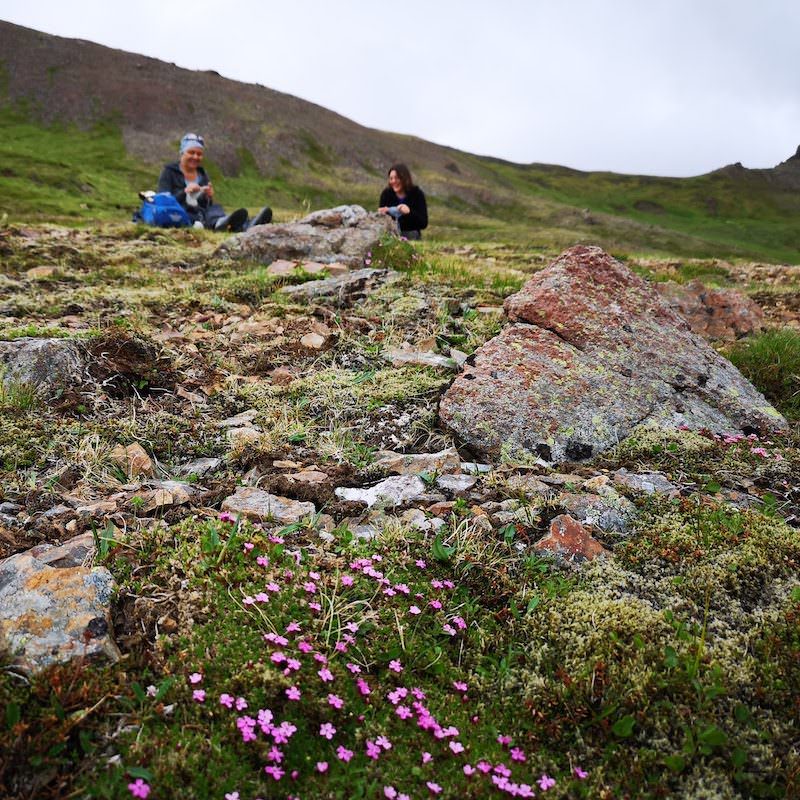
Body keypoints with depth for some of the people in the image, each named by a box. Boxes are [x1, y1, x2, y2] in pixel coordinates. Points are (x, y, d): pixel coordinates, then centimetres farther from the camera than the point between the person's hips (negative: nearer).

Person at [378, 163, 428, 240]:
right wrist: (381, 214, -21)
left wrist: (409, 212, -30)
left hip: (411, 235, -1)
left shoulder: (417, 194, -6)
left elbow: (424, 224, -14)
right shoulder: (386, 193, 0)